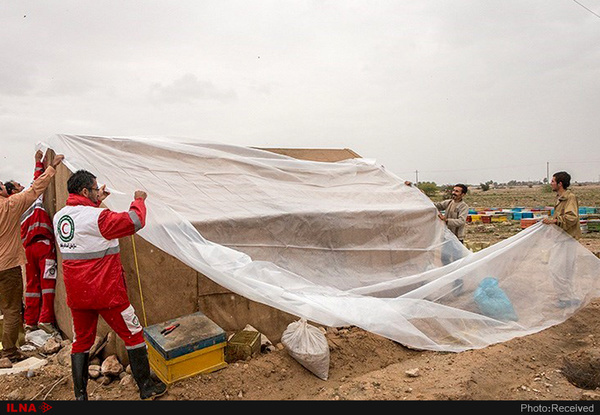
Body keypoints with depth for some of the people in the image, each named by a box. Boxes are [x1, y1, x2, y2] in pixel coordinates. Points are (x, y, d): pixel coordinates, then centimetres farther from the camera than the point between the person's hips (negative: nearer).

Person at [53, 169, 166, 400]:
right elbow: (135, 221, -19)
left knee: (81, 341, 19)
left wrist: (96, 202, 22)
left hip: (76, 295, 7)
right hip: (106, 293, -7)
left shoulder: (59, 217, 4)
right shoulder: (97, 217, -20)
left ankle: (80, 395, 26)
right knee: (134, 334, 7)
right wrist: (138, 200, -2)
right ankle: (146, 388, 16)